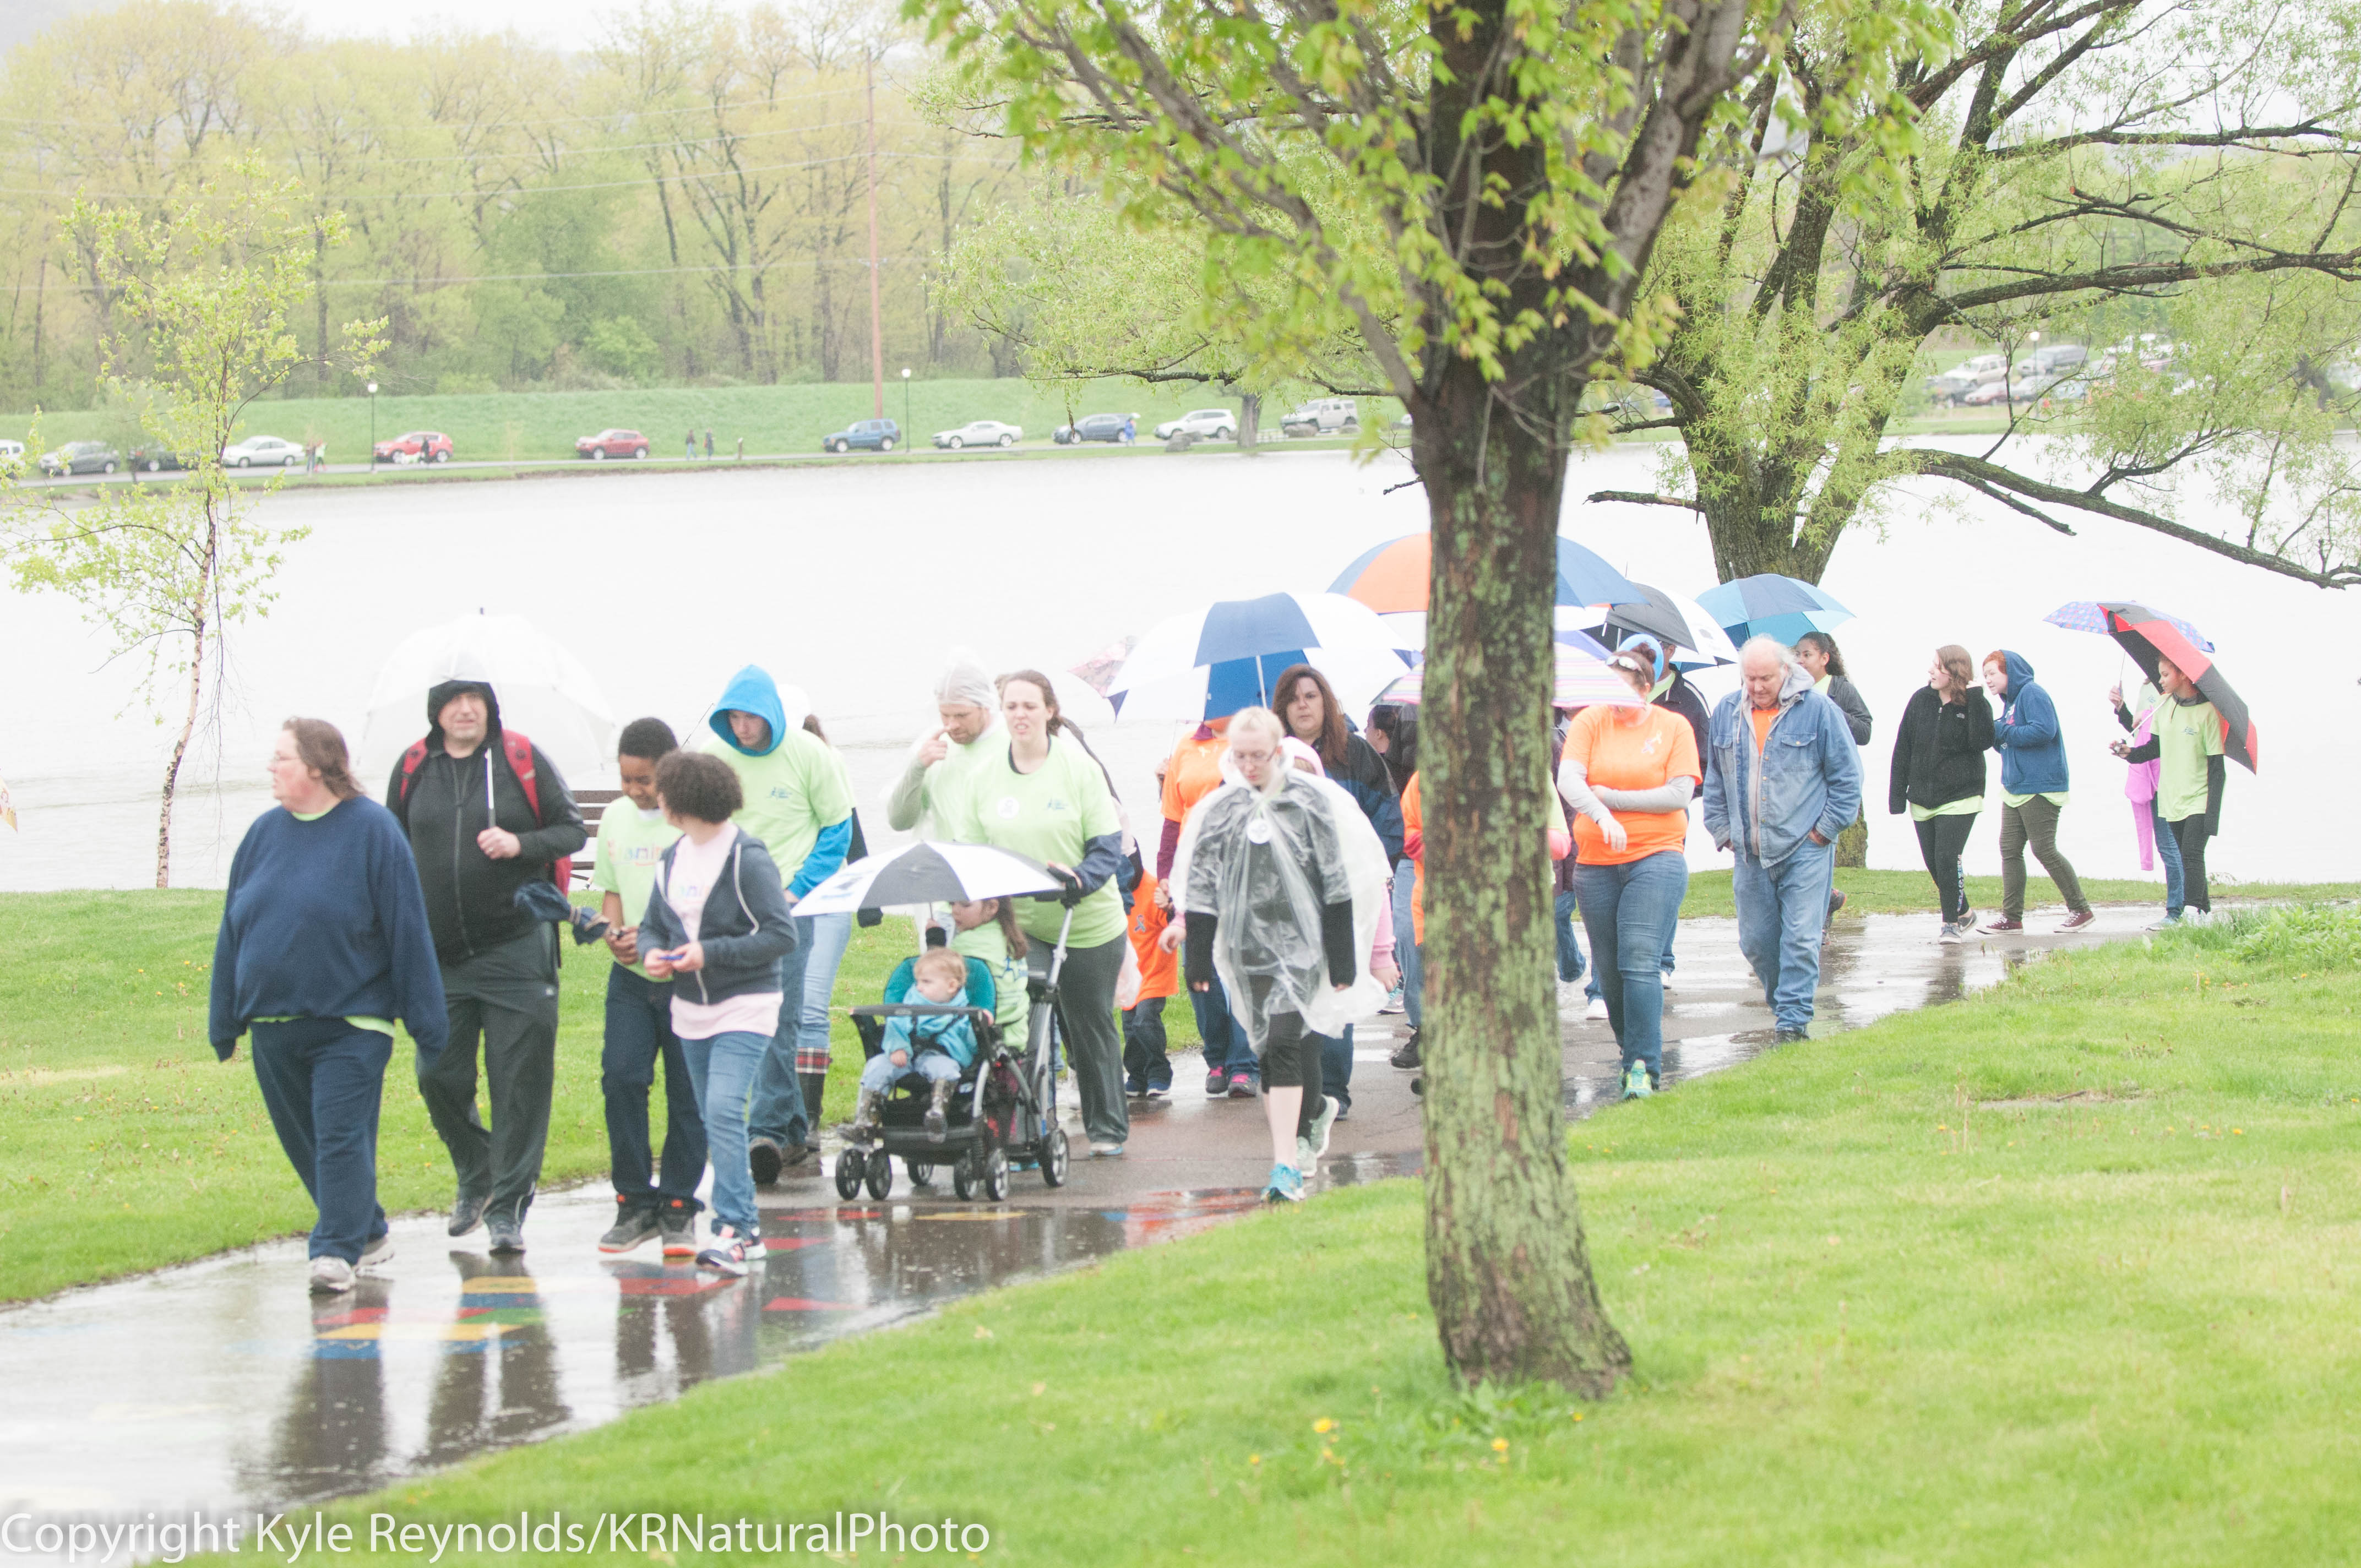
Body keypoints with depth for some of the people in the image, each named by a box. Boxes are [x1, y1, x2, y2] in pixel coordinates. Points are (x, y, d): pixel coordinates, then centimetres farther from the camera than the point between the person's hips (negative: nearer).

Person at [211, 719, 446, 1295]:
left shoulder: (371, 831, -6)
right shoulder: (265, 833, 8)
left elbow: (408, 930, -6)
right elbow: (233, 929, 14)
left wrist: (427, 1020, -7)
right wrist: (223, 1021, 13)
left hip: (350, 1024, -6)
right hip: (274, 1027, 6)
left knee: (341, 1137, -11)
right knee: (305, 1144, 11)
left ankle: (337, 1251, -10)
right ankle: (369, 1234, 26)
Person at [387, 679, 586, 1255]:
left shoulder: (523, 760, 0)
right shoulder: (413, 769, 7)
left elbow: (572, 830, 3)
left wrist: (521, 844, -16)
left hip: (516, 948, -3)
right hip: (440, 952, 3)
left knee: (519, 1081, -5)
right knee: (439, 1076, 4)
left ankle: (507, 1205, 2)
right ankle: (476, 1178, 29)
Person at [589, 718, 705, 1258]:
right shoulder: (616, 818, 9)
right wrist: (613, 933, -1)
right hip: (631, 976, 4)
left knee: (687, 1092, 1)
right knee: (620, 1077, -7)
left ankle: (679, 1208, 11)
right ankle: (635, 1202, 3)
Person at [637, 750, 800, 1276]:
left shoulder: (747, 859, -13)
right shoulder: (672, 859, 9)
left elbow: (782, 935, -15)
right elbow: (652, 923, 17)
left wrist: (711, 952, -20)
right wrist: (652, 951, -7)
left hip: (745, 1008, -8)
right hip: (691, 1011, 8)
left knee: (724, 1111, -20)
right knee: (716, 1120, 10)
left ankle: (732, 1228, -22)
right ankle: (746, 1230, 18)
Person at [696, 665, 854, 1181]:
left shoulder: (809, 754, -4)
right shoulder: (712, 755, 3)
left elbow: (837, 830, 3)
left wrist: (797, 889, -7)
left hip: (788, 903, -3)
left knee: (777, 1020, -11)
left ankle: (767, 1132, -12)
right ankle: (795, 1134, 13)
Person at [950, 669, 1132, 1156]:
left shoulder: (1079, 768, -7)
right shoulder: (984, 775, 3)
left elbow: (1108, 845, -7)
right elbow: (970, 852, 8)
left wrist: (1080, 879, -25)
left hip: (1086, 923, -2)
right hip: (1017, 925, 2)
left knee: (1090, 1024, 8)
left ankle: (1107, 1128, 22)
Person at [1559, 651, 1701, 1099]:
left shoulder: (1674, 727, 2)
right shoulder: (1590, 722, 4)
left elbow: (1680, 794, -7)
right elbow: (1567, 780, -10)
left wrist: (1611, 798, -9)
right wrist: (1601, 815, -28)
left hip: (1656, 859, -3)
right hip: (1595, 863, 3)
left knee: (1640, 962, -16)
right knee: (1608, 969, 7)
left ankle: (1644, 1066, -18)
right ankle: (1633, 1054, 23)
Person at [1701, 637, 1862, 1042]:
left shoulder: (1818, 710, -4)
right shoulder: (1726, 713, 8)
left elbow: (1847, 775, 0)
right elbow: (1714, 779, 19)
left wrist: (1826, 829, -4)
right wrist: (1722, 830, 11)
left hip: (1805, 849, -4)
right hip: (1750, 854, 4)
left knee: (1800, 938, -8)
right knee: (1756, 940, 8)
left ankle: (1794, 1019, -6)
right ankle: (1782, 999, 27)